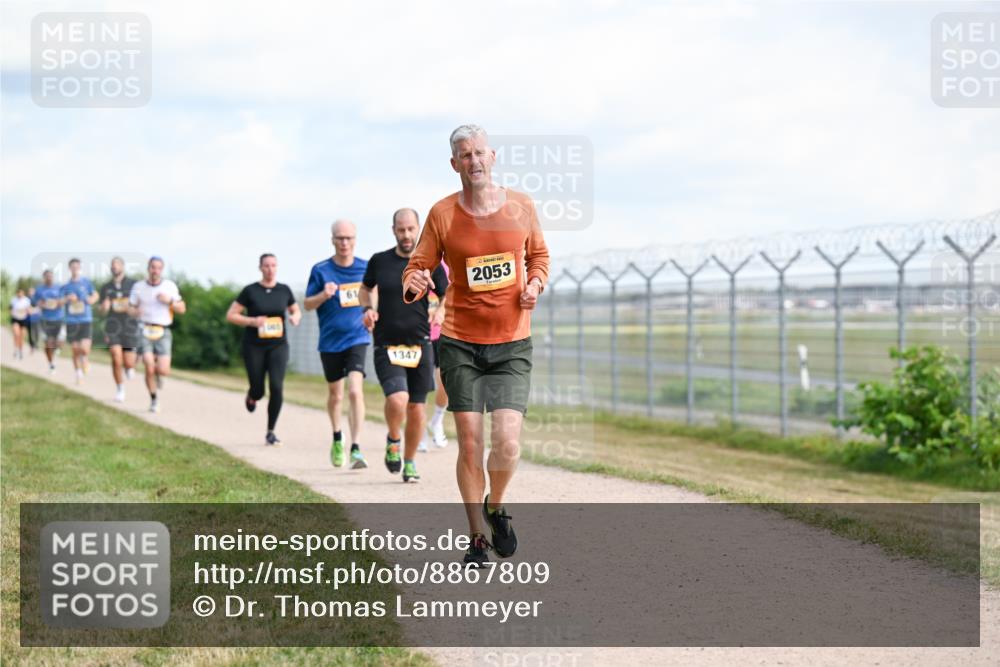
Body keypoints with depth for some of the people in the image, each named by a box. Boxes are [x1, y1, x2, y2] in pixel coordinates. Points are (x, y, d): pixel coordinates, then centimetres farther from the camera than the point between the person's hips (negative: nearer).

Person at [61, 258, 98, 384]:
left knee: (84, 348, -16)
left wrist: (92, 299, -7)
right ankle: (79, 374, 19)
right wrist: (68, 298, -16)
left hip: (86, 320, -2)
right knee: (75, 350, 4)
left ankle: (86, 359, 17)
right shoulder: (66, 285, 6)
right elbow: (60, 301, 3)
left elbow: (95, 295, 15)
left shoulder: (86, 282, 3)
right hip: (71, 321, 2)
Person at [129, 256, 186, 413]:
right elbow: (130, 308, 10)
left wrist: (170, 301, -12)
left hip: (163, 331, 0)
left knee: (163, 371, -10)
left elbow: (182, 309, 7)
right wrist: (135, 312, -14)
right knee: (149, 369, -14)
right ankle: (154, 400, 7)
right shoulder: (138, 287, 3)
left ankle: (158, 373, 28)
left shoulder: (170, 286, 3)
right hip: (145, 330, 0)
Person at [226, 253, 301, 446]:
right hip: (254, 347, -1)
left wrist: (295, 317, -6)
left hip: (278, 345, 1)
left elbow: (296, 311, 18)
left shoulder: (284, 290, 3)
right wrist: (252, 321, -17)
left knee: (277, 387, -14)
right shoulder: (250, 291, -4)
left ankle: (270, 432, -3)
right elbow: (231, 315, -2)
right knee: (258, 390, 2)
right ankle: (252, 397, 44)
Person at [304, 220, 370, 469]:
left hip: (357, 338, -1)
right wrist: (323, 295, -19)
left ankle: (356, 448, -19)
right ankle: (337, 438, 41)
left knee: (355, 391, -19)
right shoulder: (321, 270, -3)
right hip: (330, 342, 1)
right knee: (335, 395, 14)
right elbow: (308, 304, 0)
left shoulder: (365, 268, 1)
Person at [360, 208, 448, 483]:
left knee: (416, 408, 6)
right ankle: (393, 440, 10)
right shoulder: (379, 261, 3)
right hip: (386, 346, -1)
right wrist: (367, 309, 3)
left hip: (420, 346, 1)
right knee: (397, 400, -21)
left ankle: (410, 461, 27)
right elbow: (366, 288, 22)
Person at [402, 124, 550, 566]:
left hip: (512, 346, 1)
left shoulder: (521, 206, 2)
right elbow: (419, 266, -1)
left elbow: (539, 254, 18)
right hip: (460, 343, -1)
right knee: (470, 445, 0)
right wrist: (413, 286, -24)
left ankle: (496, 507, 21)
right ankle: (477, 539, 16)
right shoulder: (442, 214, -3)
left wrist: (535, 283, -2)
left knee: (507, 443, -10)